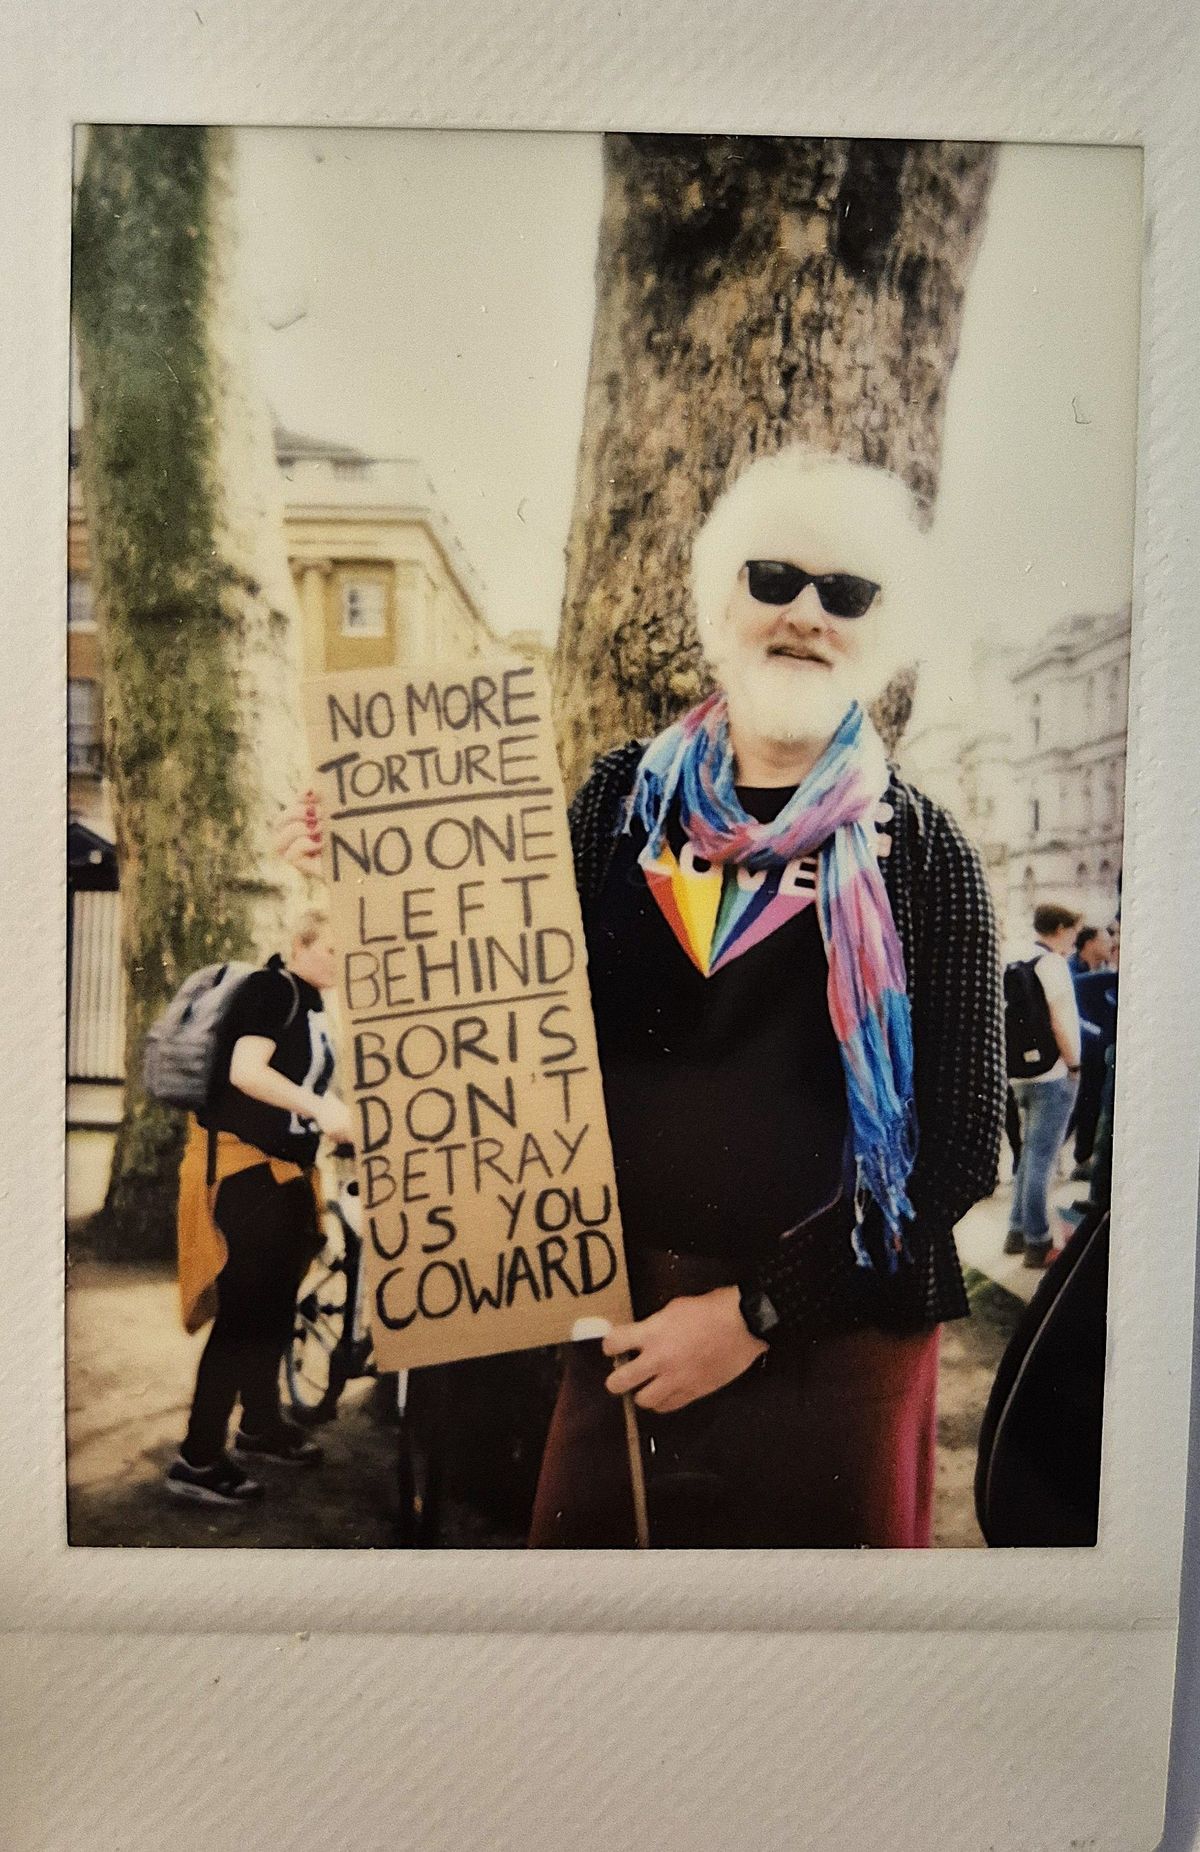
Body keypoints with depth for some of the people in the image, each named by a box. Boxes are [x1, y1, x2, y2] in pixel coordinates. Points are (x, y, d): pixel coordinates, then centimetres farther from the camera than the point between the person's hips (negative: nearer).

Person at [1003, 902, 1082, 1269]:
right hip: (1052, 1075, -8)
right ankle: (1037, 1243, 4)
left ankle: (1018, 1231, 24)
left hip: (1022, 1073, 8)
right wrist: (1073, 1064, -7)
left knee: (1031, 1153, 18)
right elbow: (1059, 1022, -20)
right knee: (1042, 1157, -2)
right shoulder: (1052, 964, -14)